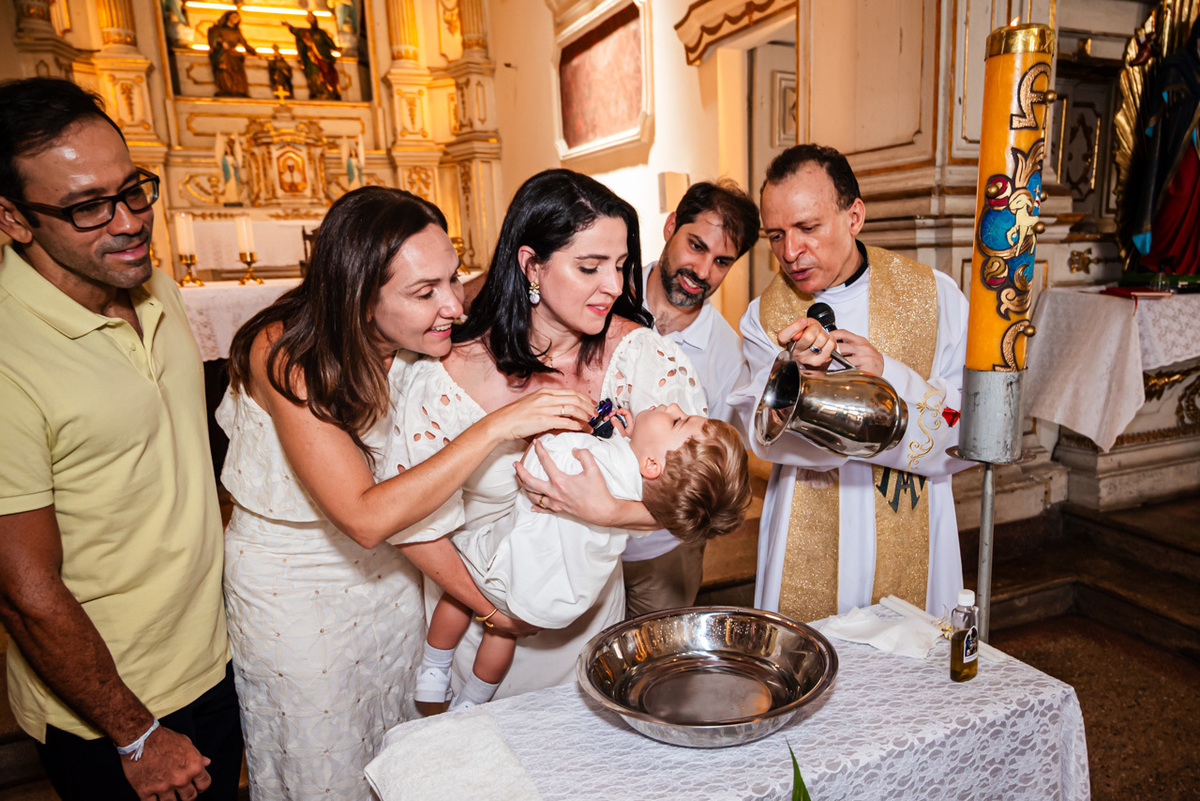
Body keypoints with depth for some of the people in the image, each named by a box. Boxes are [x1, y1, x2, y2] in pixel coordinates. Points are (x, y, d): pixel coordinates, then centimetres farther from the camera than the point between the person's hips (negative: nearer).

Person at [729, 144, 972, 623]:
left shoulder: (934, 295, -4)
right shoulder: (766, 316, -3)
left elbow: (971, 426, -8)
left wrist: (887, 375, -22)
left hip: (910, 535, 0)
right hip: (808, 543, 0)